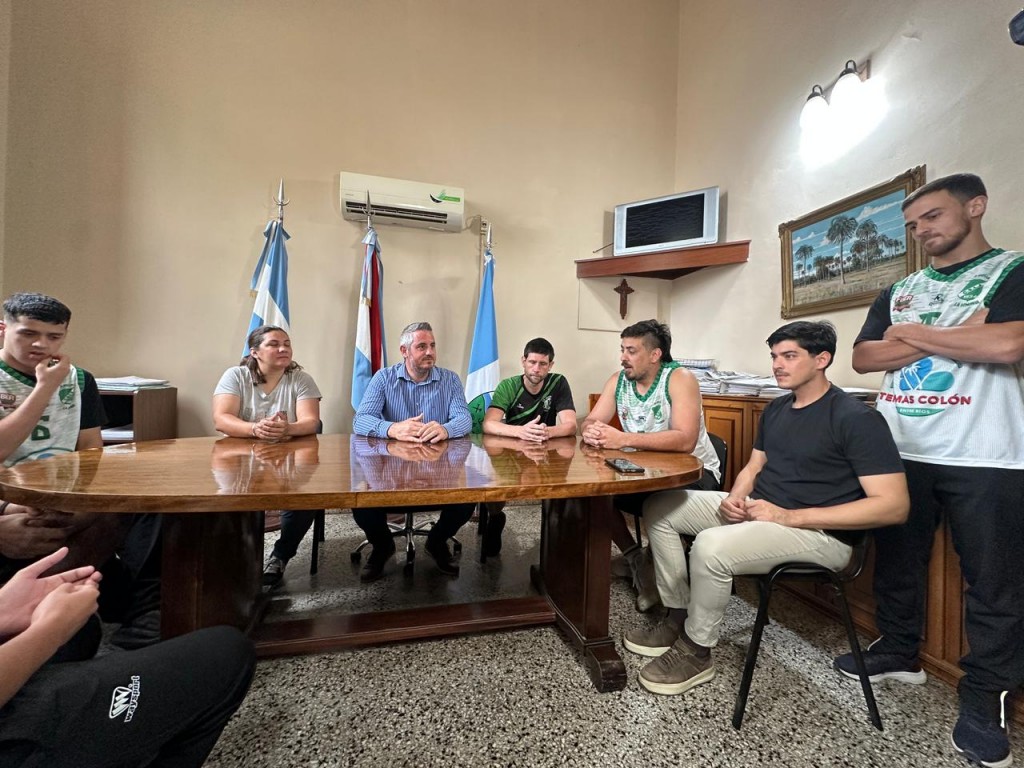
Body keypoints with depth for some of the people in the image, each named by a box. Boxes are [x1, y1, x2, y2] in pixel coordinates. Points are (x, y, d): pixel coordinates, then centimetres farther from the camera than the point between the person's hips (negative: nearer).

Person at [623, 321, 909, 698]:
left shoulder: (856, 418, -14)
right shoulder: (776, 409, 10)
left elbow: (893, 505, -19)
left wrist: (790, 517, -24)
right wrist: (735, 498, -6)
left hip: (819, 533, -8)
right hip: (756, 511, 8)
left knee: (711, 546, -34)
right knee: (659, 507, 1)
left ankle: (696, 652, -5)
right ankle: (678, 618, 10)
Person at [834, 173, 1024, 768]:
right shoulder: (898, 293, 13)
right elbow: (863, 357, 2)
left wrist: (915, 334, -5)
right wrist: (950, 334, -8)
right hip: (901, 453, 5)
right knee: (897, 563, 15)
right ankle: (899, 655, 33)